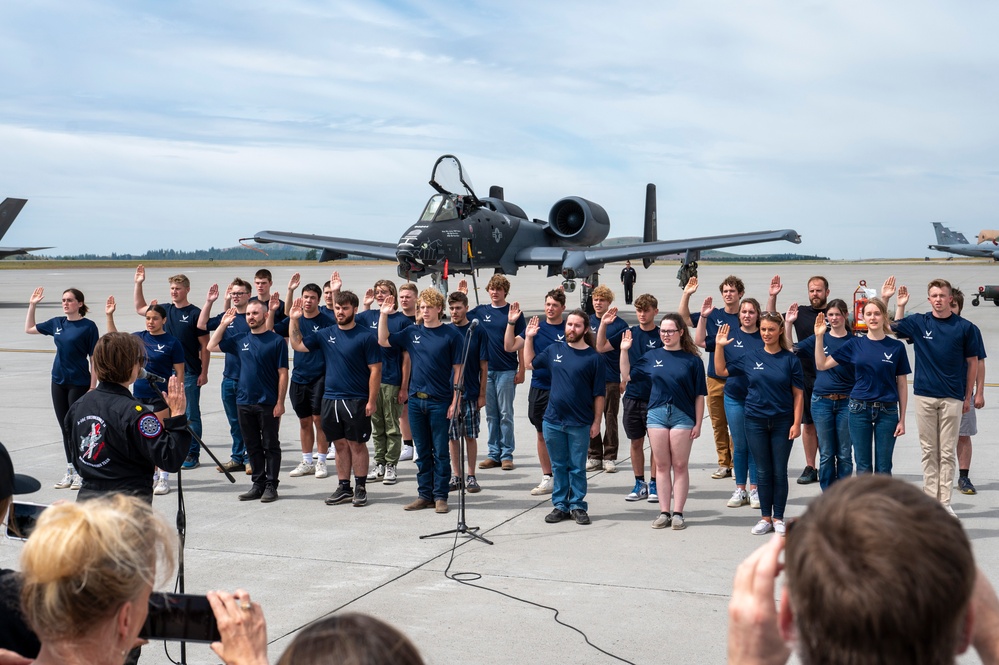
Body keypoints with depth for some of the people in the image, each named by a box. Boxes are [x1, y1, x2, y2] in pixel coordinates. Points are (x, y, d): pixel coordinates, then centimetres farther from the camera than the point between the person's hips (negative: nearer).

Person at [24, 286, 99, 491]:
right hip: (59, 382, 6)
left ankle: (80, 472, 7)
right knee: (65, 428, 10)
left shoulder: (88, 326, -8)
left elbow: (94, 358, -9)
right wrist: (32, 305, 14)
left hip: (79, 383, -6)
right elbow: (29, 329, 23)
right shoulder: (57, 323, 7)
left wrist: (93, 386, -13)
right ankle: (70, 472, 19)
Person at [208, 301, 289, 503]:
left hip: (268, 404, -5)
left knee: (270, 446, 3)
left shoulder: (276, 341, -5)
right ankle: (258, 484, 19)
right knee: (253, 446, 11)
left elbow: (282, 374, -6)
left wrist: (280, 402, -11)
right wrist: (223, 324, 8)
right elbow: (211, 346, 16)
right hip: (244, 402, 5)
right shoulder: (240, 340, 9)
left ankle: (271, 485, 10)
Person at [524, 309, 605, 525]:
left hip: (580, 424, -3)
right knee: (558, 466, 12)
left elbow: (599, 394, -3)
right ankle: (560, 505, 22)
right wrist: (529, 338, 12)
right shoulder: (554, 350, 5)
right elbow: (530, 362, 21)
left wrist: (596, 421, -5)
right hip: (553, 421, 3)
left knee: (577, 467, 7)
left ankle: (577, 506, 18)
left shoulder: (594, 358, -4)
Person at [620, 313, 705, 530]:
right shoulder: (652, 356, 7)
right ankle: (664, 512, 13)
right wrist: (624, 350, 2)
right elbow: (627, 373, 12)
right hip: (657, 414, 3)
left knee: (680, 466, 2)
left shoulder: (692, 360, -2)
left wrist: (698, 424, -5)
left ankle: (678, 513, 8)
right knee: (662, 465, 7)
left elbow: (699, 395, -2)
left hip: (682, 416, -3)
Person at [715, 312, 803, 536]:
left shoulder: (790, 359, -3)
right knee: (763, 471, 8)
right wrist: (719, 346, -3)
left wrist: (796, 423, -9)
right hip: (756, 421, 2)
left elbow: (798, 394, -3)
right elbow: (721, 370, 9)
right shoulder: (750, 358, 3)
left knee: (779, 471, 5)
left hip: (782, 421, -2)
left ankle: (778, 518, 15)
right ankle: (766, 518, 16)